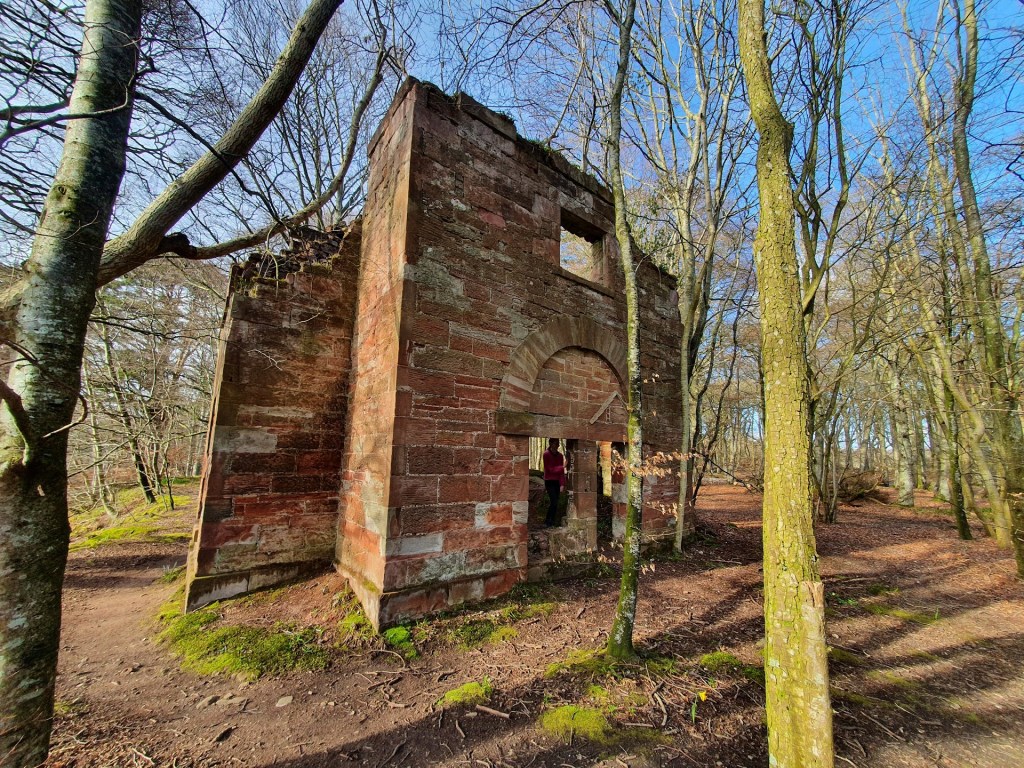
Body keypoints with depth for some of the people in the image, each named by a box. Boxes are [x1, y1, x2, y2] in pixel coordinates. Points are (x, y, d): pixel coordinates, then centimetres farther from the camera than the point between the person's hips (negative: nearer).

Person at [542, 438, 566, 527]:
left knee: (555, 503, 7)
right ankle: (547, 522, 4)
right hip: (549, 481, -5)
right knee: (554, 502, -11)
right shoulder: (546, 454, -10)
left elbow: (561, 471, 3)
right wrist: (563, 467, -19)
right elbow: (550, 469, -13)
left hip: (557, 482, 5)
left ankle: (552, 522, 17)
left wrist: (562, 484, -4)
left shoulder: (560, 456, 5)